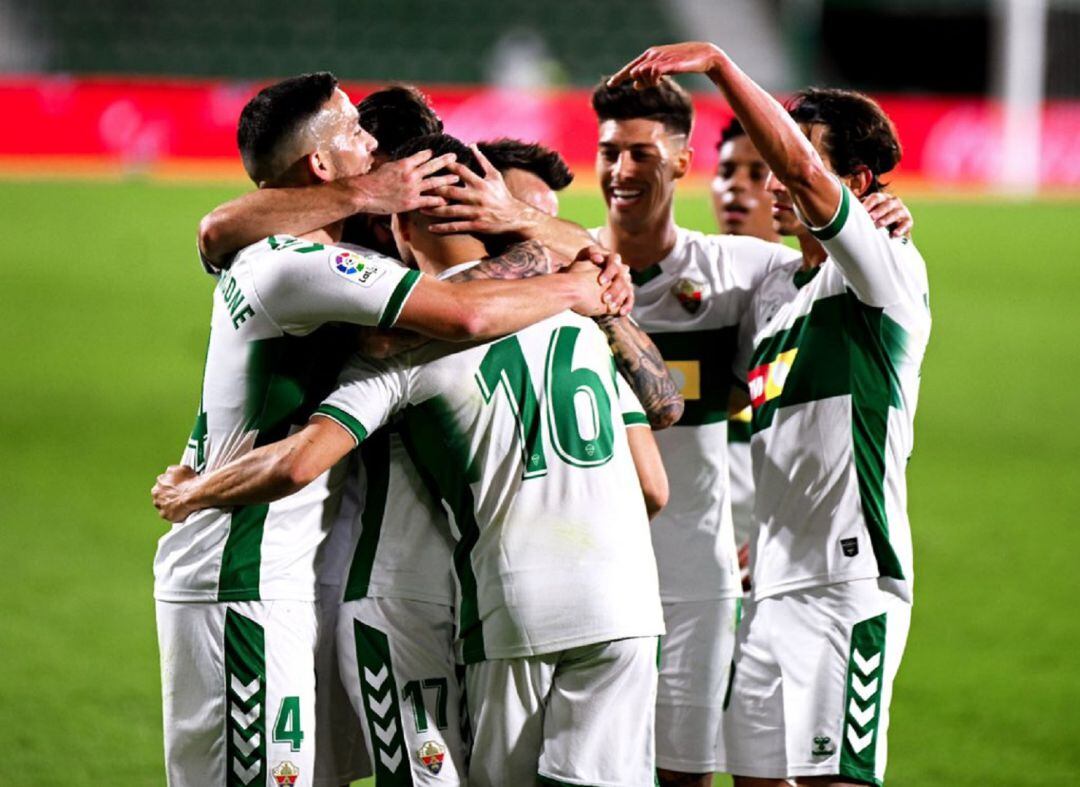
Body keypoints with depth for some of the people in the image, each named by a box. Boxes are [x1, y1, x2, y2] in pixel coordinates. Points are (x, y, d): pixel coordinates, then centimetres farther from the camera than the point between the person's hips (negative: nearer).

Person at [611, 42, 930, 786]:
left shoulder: (890, 267, -7)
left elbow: (803, 173, -23)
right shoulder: (773, 291, 18)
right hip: (773, 582, 8)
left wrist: (716, 61, -26)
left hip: (850, 577, -8)